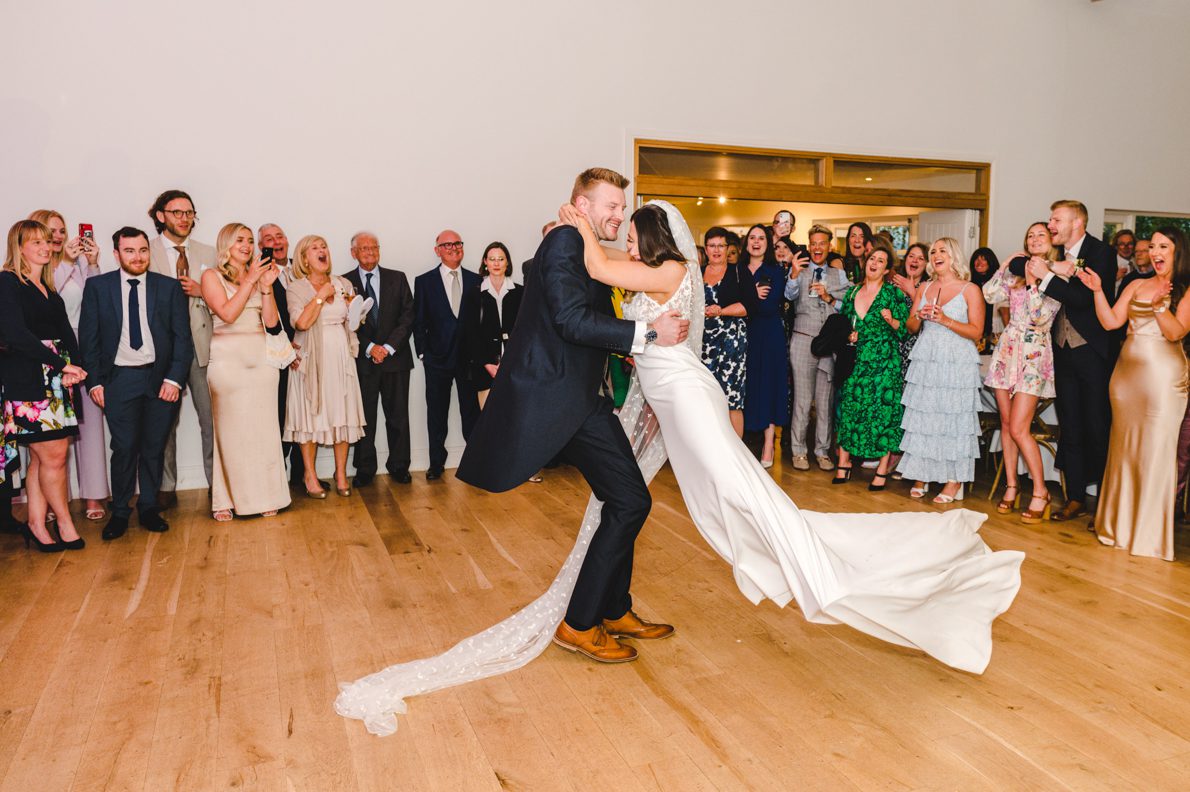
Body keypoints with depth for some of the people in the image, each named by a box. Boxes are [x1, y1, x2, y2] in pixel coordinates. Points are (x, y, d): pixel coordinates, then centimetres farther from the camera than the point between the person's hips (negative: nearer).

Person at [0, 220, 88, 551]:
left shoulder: (51, 292, 18)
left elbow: (67, 336, 12)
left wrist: (72, 368, -7)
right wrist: (63, 364, -15)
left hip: (57, 381, 6)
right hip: (27, 383, -6)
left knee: (41, 457, 7)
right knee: (54, 455, -5)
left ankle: (37, 527, 13)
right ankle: (66, 527, 7)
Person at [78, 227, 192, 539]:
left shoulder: (170, 287, 6)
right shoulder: (98, 286, 5)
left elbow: (182, 337, 3)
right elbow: (88, 337, 5)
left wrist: (174, 378, -7)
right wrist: (94, 382, -3)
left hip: (161, 378, 1)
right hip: (119, 379, -1)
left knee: (154, 448, 7)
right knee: (124, 449, -2)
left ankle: (149, 508, 19)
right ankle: (120, 512, 12)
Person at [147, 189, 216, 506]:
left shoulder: (208, 253, 13)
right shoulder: (146, 251, 2)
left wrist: (201, 291, -7)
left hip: (203, 344, 2)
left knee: (213, 417, 1)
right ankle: (166, 488, 19)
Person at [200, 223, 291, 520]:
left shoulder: (259, 276, 13)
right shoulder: (212, 276, 4)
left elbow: (272, 323, 5)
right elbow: (227, 313, -12)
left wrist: (266, 287, -4)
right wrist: (250, 281, -9)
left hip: (261, 359, 4)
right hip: (227, 361, -3)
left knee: (263, 429, 2)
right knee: (232, 430, -3)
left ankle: (265, 496, 10)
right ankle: (226, 500, 6)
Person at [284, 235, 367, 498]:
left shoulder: (343, 284, 11)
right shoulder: (297, 288, -1)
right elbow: (301, 322, -16)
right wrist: (321, 295, -10)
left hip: (340, 355, 3)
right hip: (312, 357, -3)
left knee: (342, 413, 3)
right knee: (311, 413, 0)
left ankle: (341, 473, 13)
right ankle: (310, 476, 11)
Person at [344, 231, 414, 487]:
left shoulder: (397, 278, 8)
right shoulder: (345, 283, 5)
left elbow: (408, 315, 2)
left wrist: (388, 347, -8)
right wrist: (369, 347, -11)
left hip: (395, 357, 1)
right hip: (362, 360, -1)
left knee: (398, 415, 5)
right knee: (364, 416, 2)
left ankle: (398, 466, 15)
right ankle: (365, 469, 13)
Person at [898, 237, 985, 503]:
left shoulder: (970, 290, 0)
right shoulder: (924, 288, 13)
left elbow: (976, 332, -6)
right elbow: (911, 327, 14)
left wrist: (945, 320, -16)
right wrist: (919, 316, -7)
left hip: (957, 363, -4)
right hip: (925, 360, 4)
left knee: (953, 418, -4)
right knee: (922, 417, 3)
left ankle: (953, 481, 3)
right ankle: (922, 476, 11)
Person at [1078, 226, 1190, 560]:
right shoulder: (1136, 286, 12)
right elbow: (1111, 321, 3)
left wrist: (1160, 304, -24)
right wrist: (1098, 290, -8)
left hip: (1163, 377, -4)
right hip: (1127, 371, 4)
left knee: (1155, 449, -2)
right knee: (1124, 447, 9)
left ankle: (1150, 529, 8)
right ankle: (1120, 521, 20)